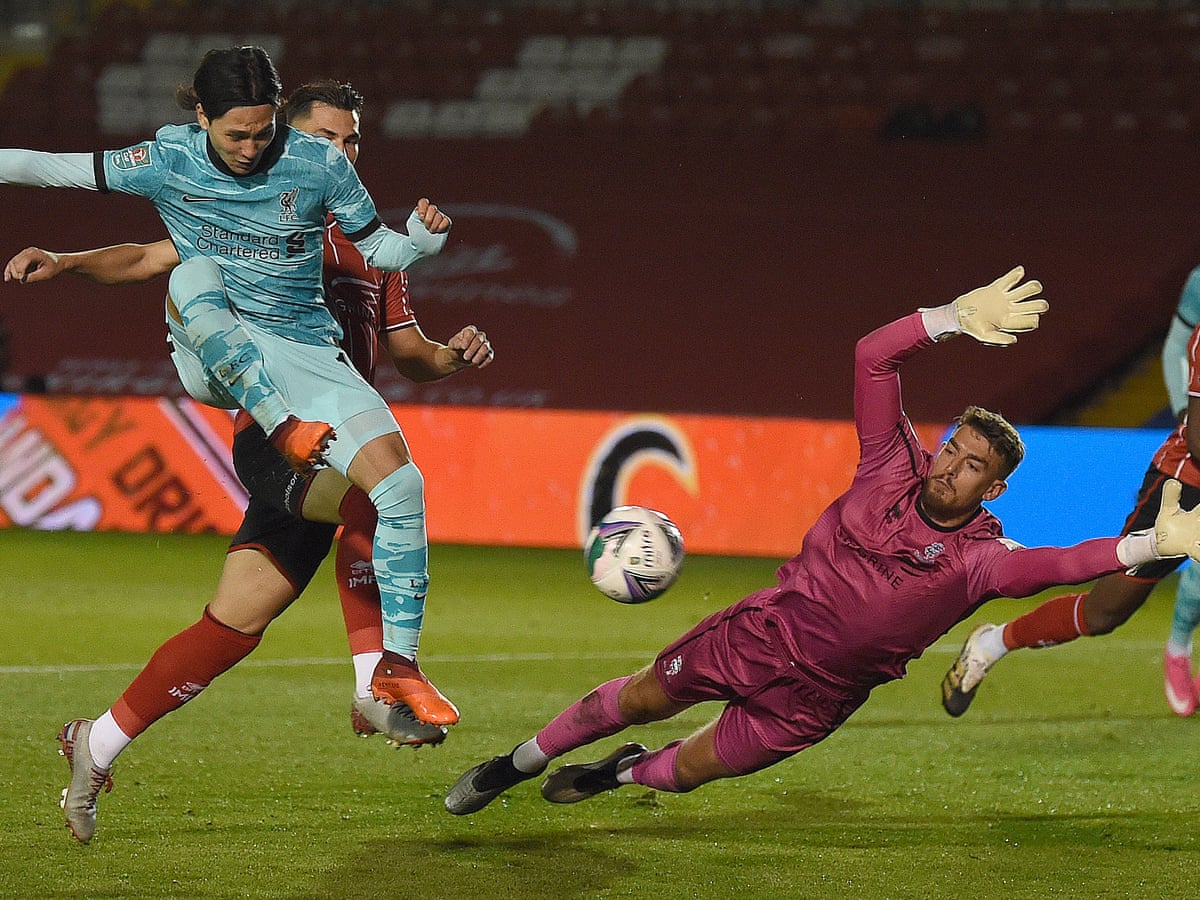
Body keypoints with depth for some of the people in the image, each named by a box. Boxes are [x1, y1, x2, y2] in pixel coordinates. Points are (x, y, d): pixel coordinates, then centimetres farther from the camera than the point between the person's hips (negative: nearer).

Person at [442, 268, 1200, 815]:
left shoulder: (981, 559, -18)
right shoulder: (895, 468, -12)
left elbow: (1058, 564, -36)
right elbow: (873, 358, -19)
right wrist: (955, 317, -34)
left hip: (814, 697, -1)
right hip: (763, 634, 1)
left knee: (689, 769, 3)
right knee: (639, 699, 10)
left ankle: (625, 773, 39)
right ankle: (518, 765, 34)